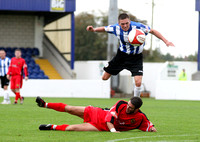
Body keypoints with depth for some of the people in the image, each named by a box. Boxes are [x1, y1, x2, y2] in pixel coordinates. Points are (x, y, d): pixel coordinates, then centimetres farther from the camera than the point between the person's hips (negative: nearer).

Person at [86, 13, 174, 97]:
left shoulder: (138, 26, -26)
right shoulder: (116, 28, -17)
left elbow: (152, 31, -14)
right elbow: (104, 29, 2)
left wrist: (166, 41, -18)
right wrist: (94, 30, -17)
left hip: (136, 57, -3)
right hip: (122, 55, 3)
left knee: (138, 82, -18)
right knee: (105, 78, 5)